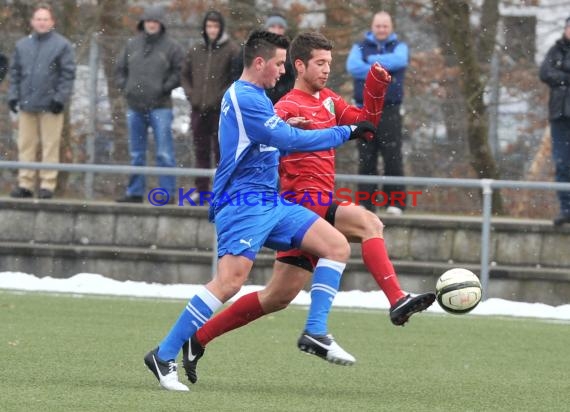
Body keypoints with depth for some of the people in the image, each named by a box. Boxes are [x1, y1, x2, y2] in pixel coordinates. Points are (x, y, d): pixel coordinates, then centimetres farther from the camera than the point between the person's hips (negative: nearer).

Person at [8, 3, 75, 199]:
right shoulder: (22, 45, 13)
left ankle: (48, 185, -1)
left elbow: (68, 74, -4)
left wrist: (60, 98, -11)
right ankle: (25, 183, 11)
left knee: (50, 146, -3)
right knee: (26, 146, 6)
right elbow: (15, 72, 15)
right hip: (26, 105, 4)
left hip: (50, 106, -4)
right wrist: (13, 95, 6)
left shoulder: (62, 45, 0)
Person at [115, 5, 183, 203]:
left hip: (160, 107, -4)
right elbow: (121, 68, 17)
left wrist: (165, 88, -11)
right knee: (136, 154, 10)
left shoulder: (170, 47, -1)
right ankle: (135, 192, 16)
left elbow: (179, 72, -2)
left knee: (164, 153, -6)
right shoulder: (132, 45, 10)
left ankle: (168, 193, -4)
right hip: (135, 107, 4)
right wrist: (124, 87, 3)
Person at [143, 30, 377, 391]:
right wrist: (347, 132, -12)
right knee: (230, 280, -21)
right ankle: (164, 356, -14)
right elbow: (290, 140, -17)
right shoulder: (245, 99, -14)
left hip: (270, 202, 10)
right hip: (244, 202, -10)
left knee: (337, 245, 0)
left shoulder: (255, 98, 18)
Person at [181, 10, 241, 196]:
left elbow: (238, 77, -7)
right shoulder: (196, 51, 13)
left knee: (221, 150, -4)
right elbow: (185, 75, 22)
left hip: (221, 110, -5)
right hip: (198, 110, 5)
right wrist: (190, 94, 6)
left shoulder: (231, 50, -3)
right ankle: (201, 189, 13)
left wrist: (224, 96, -12)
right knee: (201, 151, 9)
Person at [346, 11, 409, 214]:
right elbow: (353, 66, -8)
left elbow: (400, 60, -11)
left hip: (390, 111, -1)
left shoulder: (399, 46, 12)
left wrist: (373, 60, -7)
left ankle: (395, 202, -5)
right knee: (365, 159, 0)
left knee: (393, 157, -7)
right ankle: (365, 203, 4)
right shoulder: (360, 47, 12)